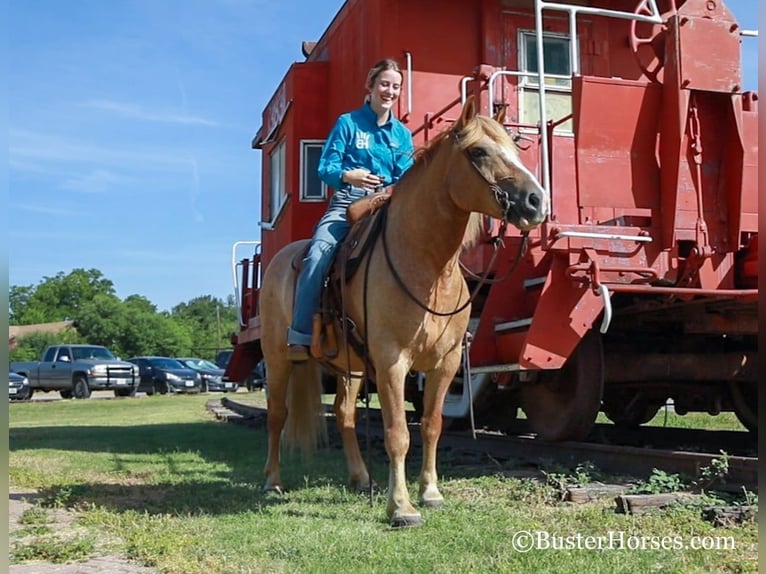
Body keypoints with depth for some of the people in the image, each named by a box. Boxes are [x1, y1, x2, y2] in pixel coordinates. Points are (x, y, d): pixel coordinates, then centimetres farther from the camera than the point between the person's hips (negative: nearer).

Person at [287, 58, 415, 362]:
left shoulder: (402, 134, 16)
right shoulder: (348, 123, 6)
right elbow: (325, 167, -2)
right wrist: (347, 175, -23)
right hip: (347, 203, -3)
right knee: (317, 256, -27)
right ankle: (300, 337, -21)